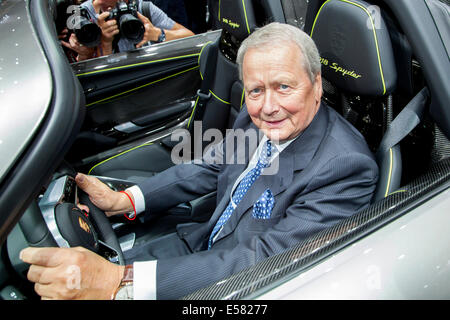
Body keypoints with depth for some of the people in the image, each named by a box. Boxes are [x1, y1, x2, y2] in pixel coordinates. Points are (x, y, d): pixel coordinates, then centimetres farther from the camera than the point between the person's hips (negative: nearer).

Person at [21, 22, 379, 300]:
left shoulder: (346, 165, -30)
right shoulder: (254, 118, -7)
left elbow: (265, 261, -35)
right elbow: (212, 166, 6)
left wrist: (120, 282, -42)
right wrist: (124, 200, -8)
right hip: (207, 242, 6)